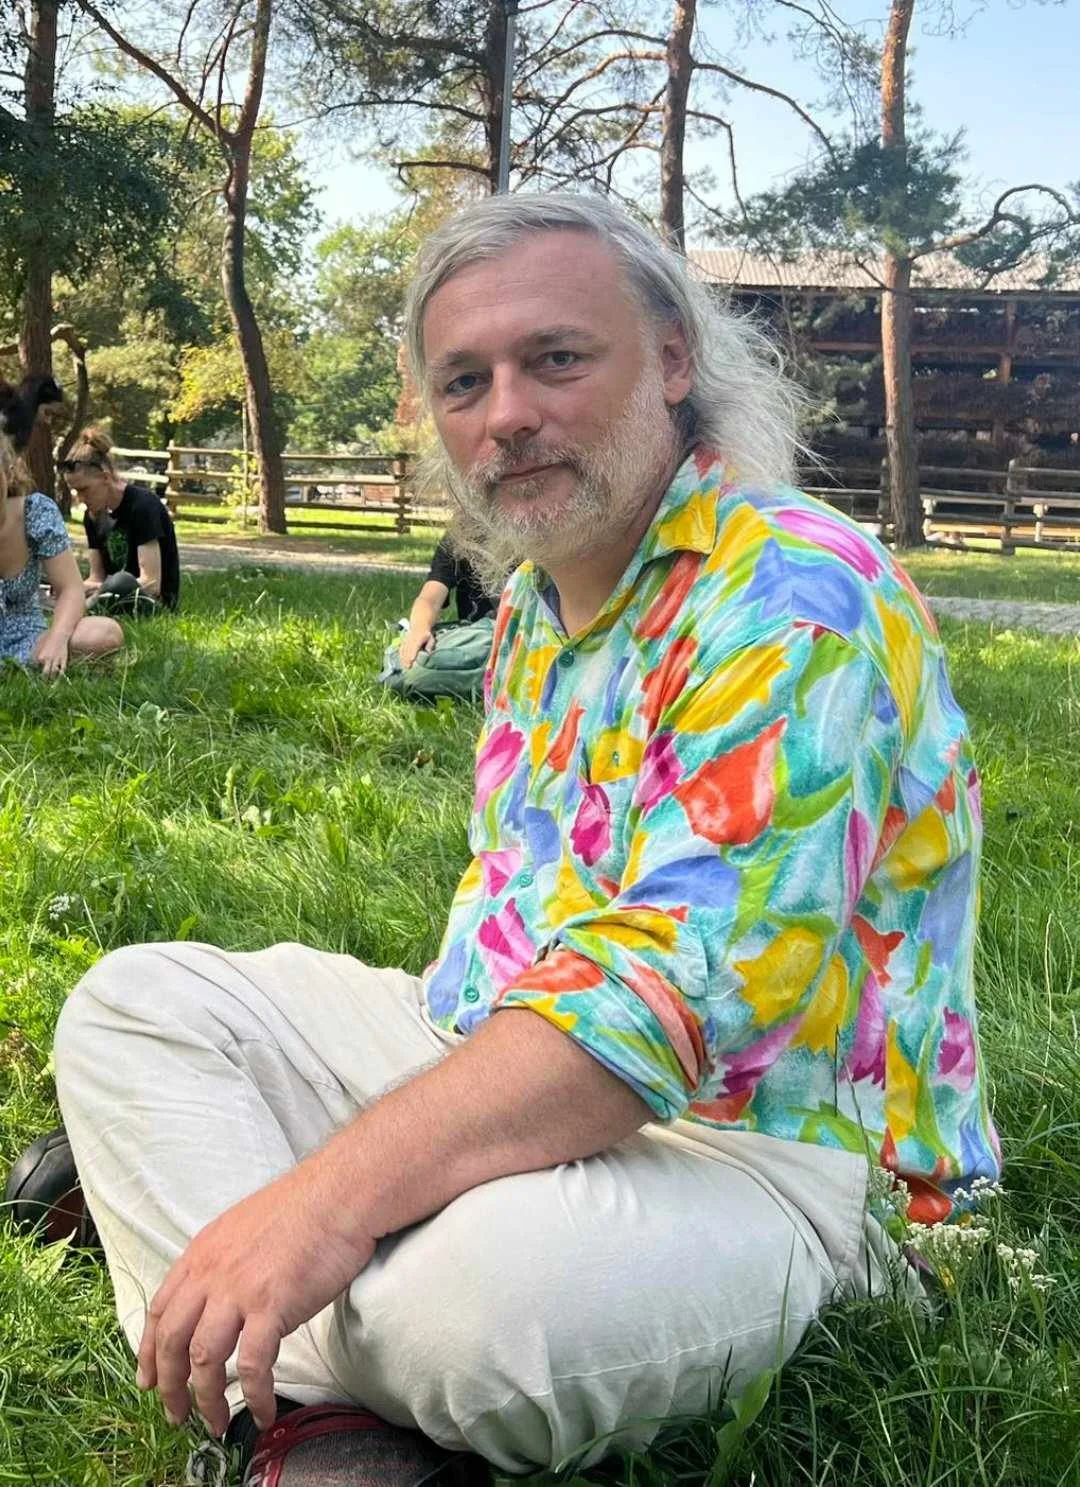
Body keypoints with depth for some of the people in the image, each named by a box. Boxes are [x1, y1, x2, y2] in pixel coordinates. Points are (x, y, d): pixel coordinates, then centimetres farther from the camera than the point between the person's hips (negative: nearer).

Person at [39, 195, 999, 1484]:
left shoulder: (791, 595, -20)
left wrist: (339, 1191, -34)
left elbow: (683, 983, -31)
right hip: (498, 1066, 9)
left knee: (479, 1289, -41)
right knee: (133, 1001, 3)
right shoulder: (535, 595, 11)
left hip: (743, 1136, -9)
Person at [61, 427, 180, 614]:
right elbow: (97, 578, 9)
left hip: (157, 601, -7)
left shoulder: (143, 505, -14)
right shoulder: (93, 516, 8)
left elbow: (151, 583, -20)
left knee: (121, 583, -40)